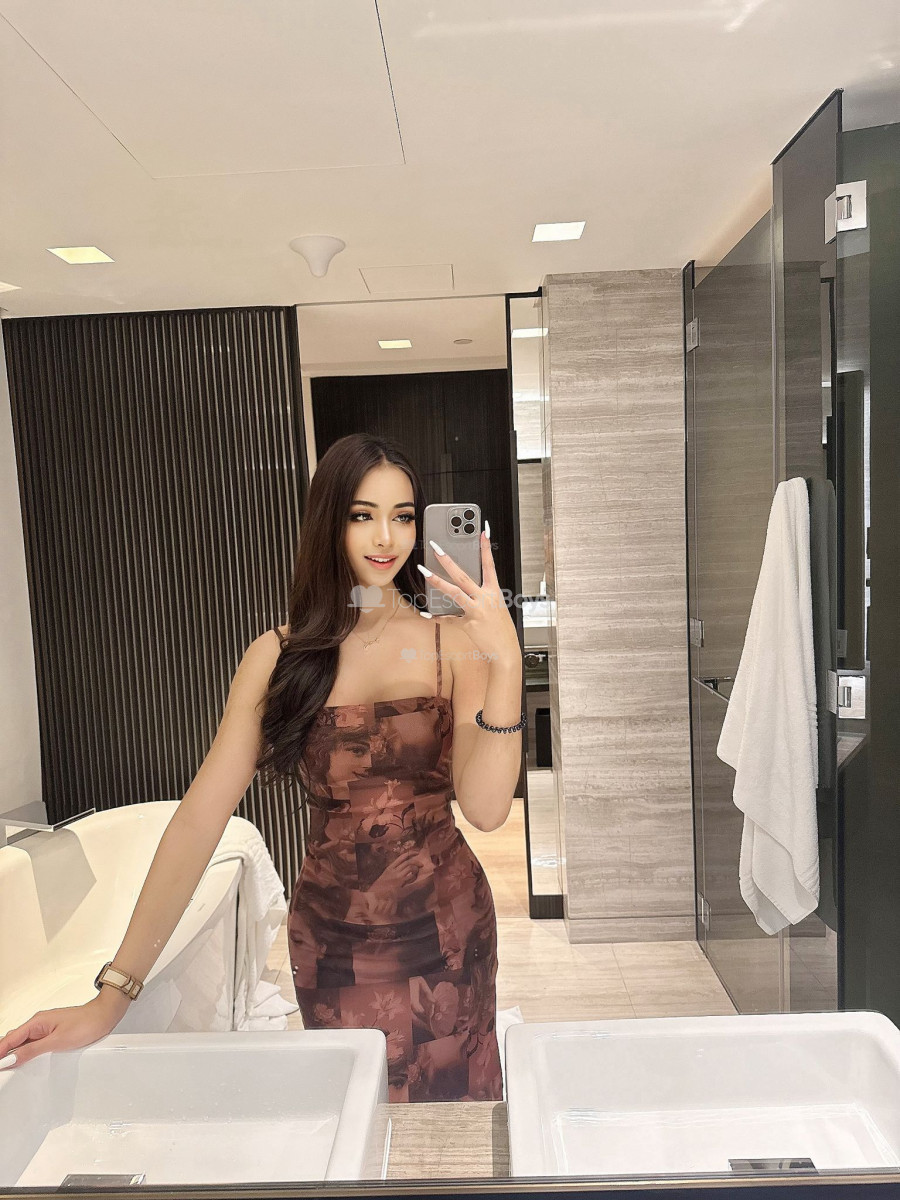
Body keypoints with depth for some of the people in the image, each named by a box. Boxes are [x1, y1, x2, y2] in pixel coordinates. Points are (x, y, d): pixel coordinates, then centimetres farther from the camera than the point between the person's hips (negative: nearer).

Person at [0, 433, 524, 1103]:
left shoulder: (453, 644, -9)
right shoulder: (280, 657, -7)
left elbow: (486, 808, -19)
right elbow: (201, 818, -10)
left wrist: (505, 662, -31)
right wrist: (113, 996, -12)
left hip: (446, 930, 0)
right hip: (331, 940, 1)